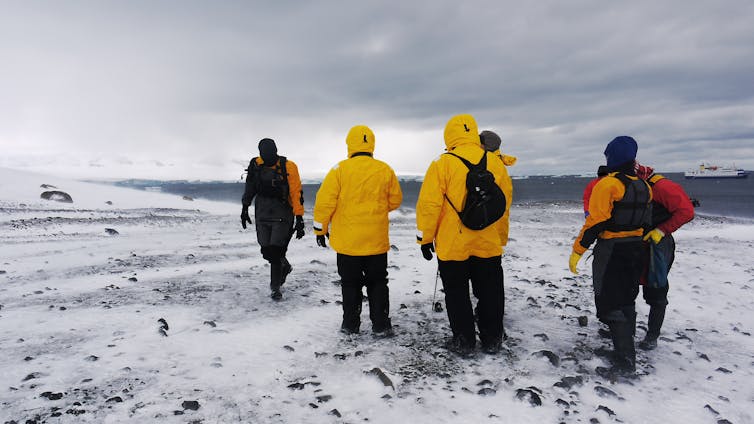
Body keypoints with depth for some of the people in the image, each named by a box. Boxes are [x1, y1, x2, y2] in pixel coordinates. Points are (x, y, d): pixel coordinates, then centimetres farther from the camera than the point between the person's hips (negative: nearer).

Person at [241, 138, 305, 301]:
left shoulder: (288, 167, -14)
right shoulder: (255, 165, -1)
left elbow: (297, 193, -14)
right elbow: (249, 189, 13)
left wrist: (300, 219, -17)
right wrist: (245, 209, 16)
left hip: (282, 216, -4)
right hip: (262, 215, 5)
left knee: (276, 252, -7)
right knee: (266, 251, 9)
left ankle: (275, 287, 10)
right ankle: (285, 267, 39)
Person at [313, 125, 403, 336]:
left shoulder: (340, 169, -9)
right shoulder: (385, 170, -1)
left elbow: (325, 201, -8)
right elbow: (395, 201, 8)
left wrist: (320, 229, 3)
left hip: (347, 240, -1)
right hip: (377, 241, 2)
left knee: (350, 283, 12)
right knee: (378, 283, 13)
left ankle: (350, 324, 20)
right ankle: (381, 325, 14)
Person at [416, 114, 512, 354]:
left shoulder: (443, 164, -10)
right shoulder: (495, 163, 3)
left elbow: (429, 204, -11)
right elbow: (505, 203, 10)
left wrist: (425, 238, -1)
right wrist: (501, 238, 20)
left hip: (453, 245, -3)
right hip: (489, 244, 4)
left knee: (457, 294, 10)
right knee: (490, 293, 15)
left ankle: (464, 341, 17)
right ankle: (492, 341, 25)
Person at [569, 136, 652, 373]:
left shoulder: (607, 184, -18)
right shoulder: (644, 187, 6)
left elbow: (596, 222, -22)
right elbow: (645, 219, 14)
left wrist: (577, 251, -17)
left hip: (611, 250, -8)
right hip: (636, 249, 8)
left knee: (611, 304, -2)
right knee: (627, 299, 20)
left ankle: (625, 359, -4)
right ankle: (626, 345, 34)